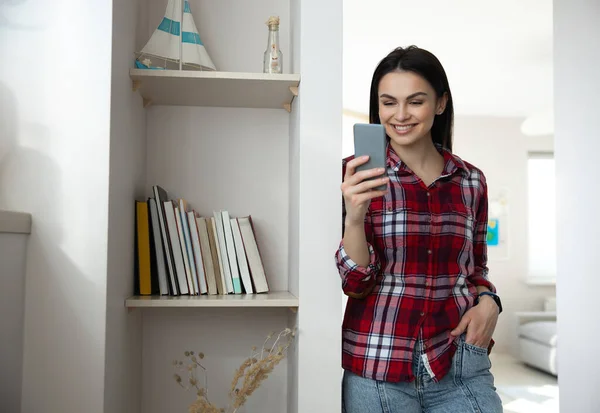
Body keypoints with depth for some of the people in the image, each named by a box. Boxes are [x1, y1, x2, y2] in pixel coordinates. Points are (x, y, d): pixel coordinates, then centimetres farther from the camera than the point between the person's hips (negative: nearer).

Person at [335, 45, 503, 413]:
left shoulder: (471, 180, 2)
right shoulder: (354, 175, -6)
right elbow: (355, 283, -9)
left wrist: (488, 301, -5)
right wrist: (355, 218, -25)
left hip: (460, 365, 3)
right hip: (377, 369, -2)